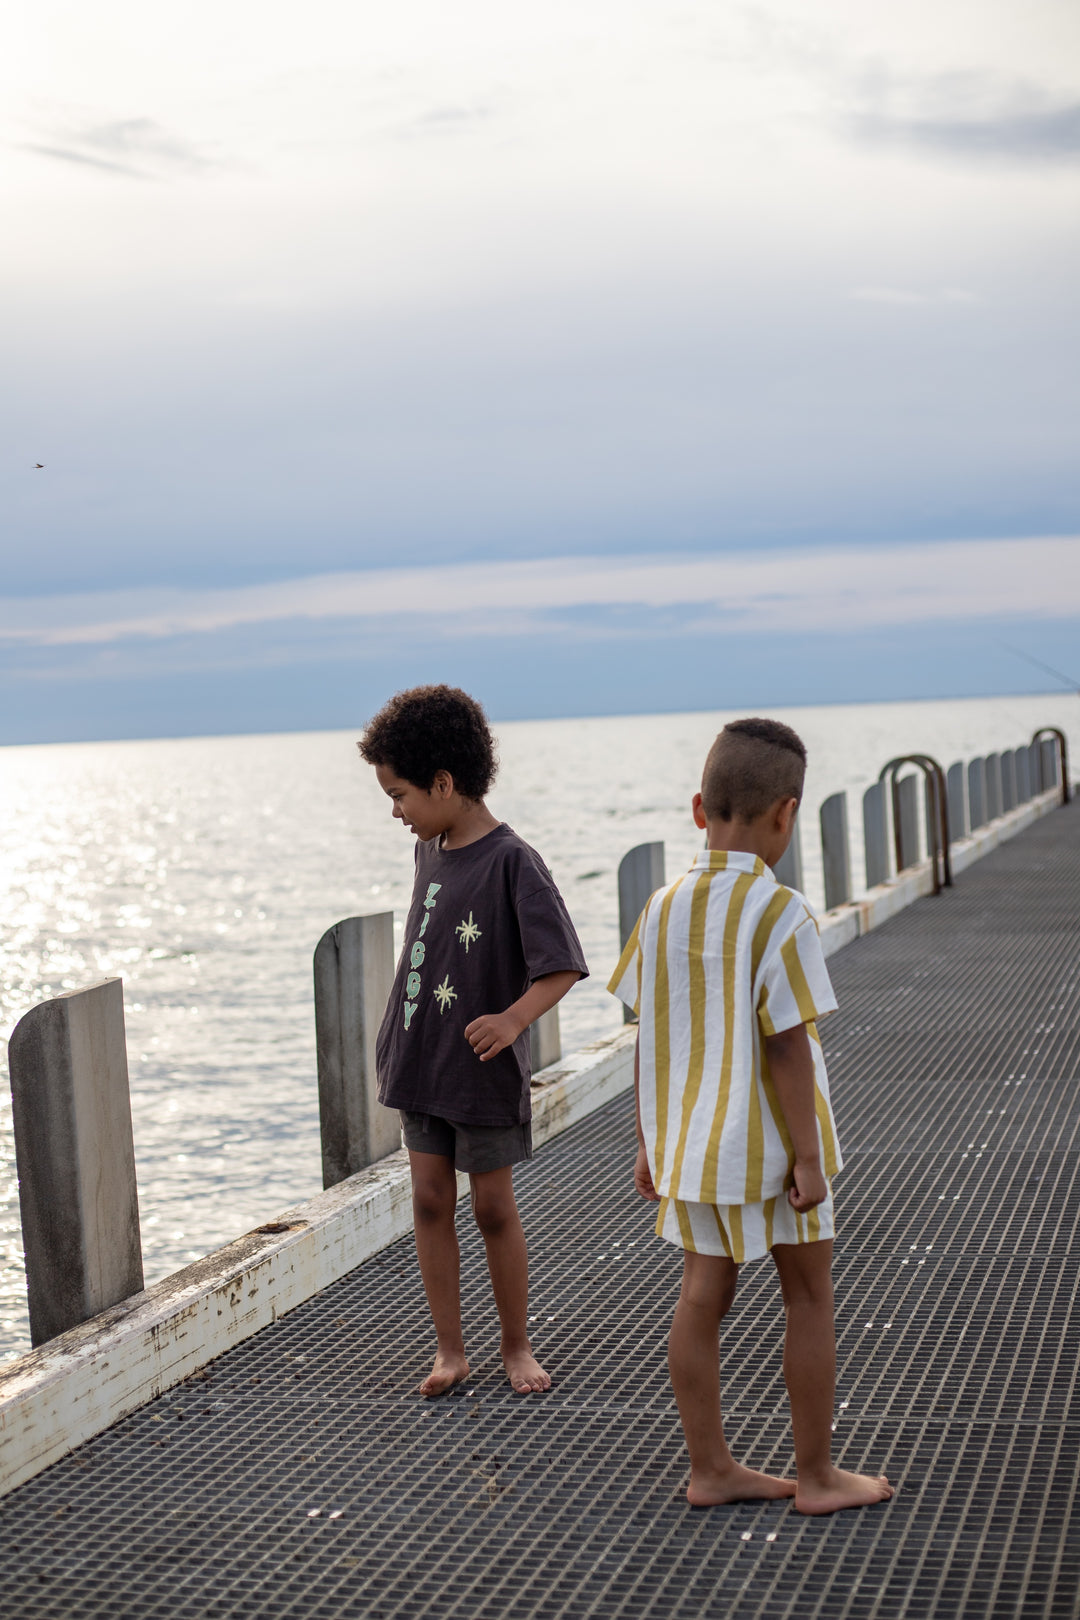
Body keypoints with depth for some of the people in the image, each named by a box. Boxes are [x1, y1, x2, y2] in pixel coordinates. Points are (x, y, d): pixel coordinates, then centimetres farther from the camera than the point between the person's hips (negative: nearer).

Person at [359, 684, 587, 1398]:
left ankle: (517, 1346, 21)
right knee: (431, 1200, 7)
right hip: (422, 1063, 7)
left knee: (494, 1207, 5)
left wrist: (513, 1019, -37)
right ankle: (450, 1350, 16)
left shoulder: (512, 862, -18)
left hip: (483, 1071, -6)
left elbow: (561, 966, -21)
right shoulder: (432, 851, 5)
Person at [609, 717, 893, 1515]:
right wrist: (809, 1156, -13)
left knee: (703, 1297, 11)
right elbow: (787, 1046, -19)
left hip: (693, 1142, 6)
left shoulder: (665, 908, 0)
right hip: (773, 1144, -5)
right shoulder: (780, 914, -18)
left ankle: (711, 1467, 19)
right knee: (809, 1299, 8)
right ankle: (817, 1475, 16)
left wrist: (650, 1141, 13)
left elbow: (649, 1038, 4)